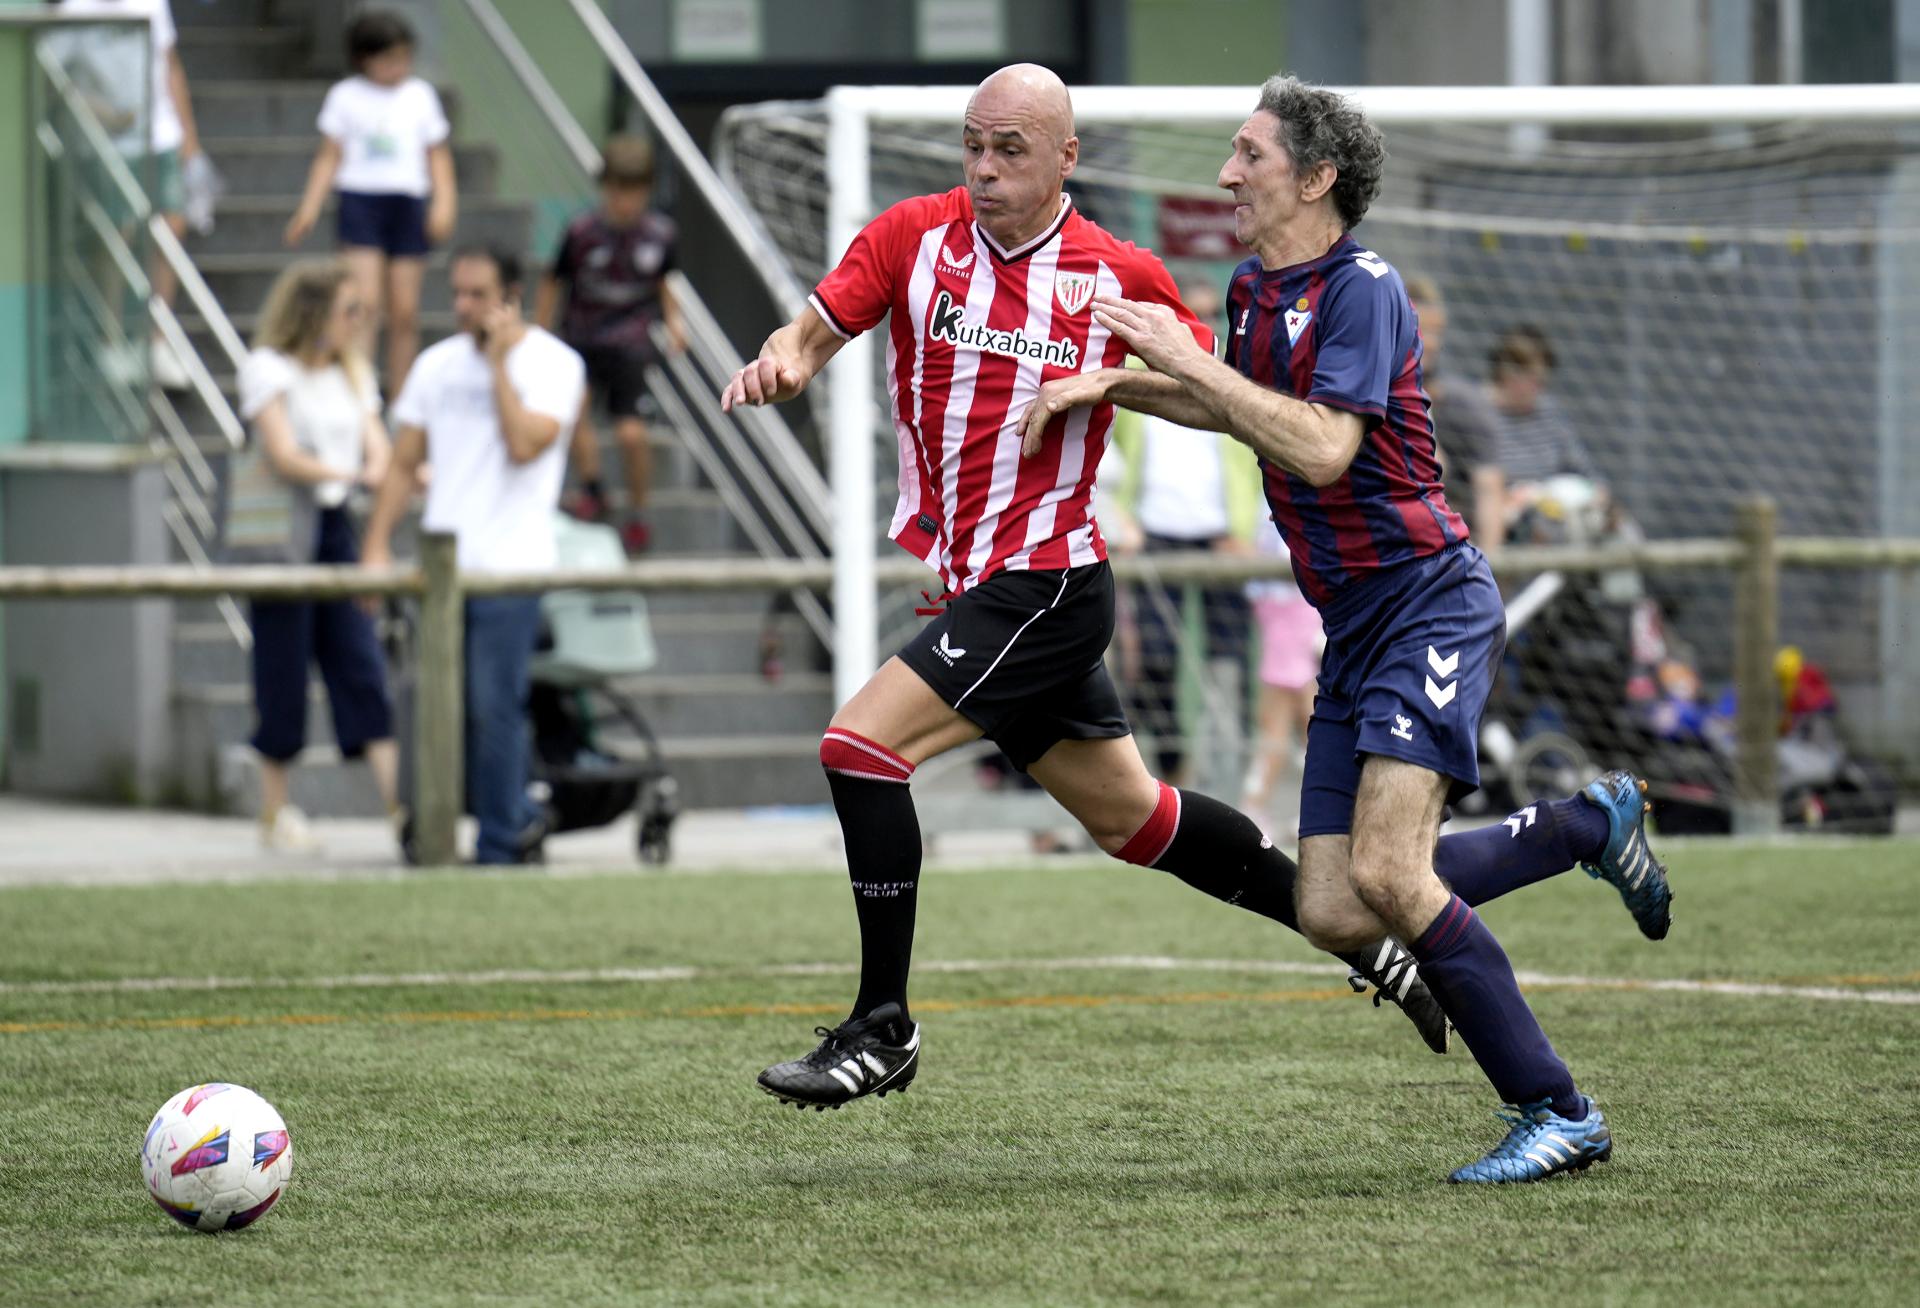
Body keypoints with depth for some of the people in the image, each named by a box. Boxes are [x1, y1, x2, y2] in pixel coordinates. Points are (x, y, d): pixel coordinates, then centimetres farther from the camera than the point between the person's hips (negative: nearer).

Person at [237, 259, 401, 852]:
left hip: (336, 530, 6)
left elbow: (377, 449, 7)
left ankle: (399, 803, -10)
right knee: (283, 676, 0)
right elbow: (284, 457, -15)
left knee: (362, 669, -3)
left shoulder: (354, 374, 16)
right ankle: (275, 812, 11)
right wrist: (349, 474, -27)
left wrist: (386, 470, -16)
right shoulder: (268, 370, -5)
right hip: (281, 530, -6)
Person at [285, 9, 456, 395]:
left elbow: (438, 154, 13)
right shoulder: (345, 96, 5)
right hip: (359, 200, -2)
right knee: (366, 302, -15)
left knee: (405, 312, 1)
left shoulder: (420, 95, 10)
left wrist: (444, 200, 0)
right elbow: (330, 156, 6)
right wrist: (311, 204, -3)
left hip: (408, 204, 2)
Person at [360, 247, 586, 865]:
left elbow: (525, 444, -18)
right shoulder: (437, 364, 13)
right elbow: (404, 462, 15)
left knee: (494, 708, -8)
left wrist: (499, 362, -14)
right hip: (442, 566, 6)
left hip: (510, 565, -6)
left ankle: (500, 847, 1)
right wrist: (377, 546, 6)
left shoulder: (552, 363, -3)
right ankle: (521, 817, 23)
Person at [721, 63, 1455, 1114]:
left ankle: (883, 1028, -8)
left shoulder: (1116, 276, -6)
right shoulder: (914, 236, 2)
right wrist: (780, 362, -22)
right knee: (1127, 815, 15)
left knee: (860, 744, -18)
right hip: (970, 586, 6)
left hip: (1045, 585, -6)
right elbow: (817, 329, -3)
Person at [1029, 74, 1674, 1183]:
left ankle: (1559, 1113, -13)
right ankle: (1590, 823, 19)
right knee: (1334, 914, -1)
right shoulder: (1256, 291, 14)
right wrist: (1110, 386, 24)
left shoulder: (1362, 288, -13)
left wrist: (1188, 361, -23)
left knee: (1386, 874, -22)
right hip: (1355, 627, 9)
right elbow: (1242, 408, 36)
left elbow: (1322, 446, -27)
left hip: (1430, 602, -9)